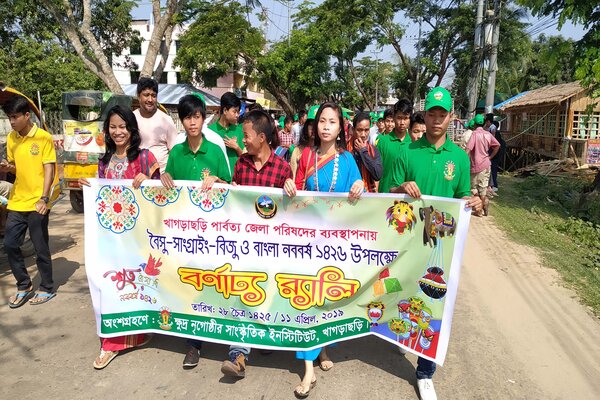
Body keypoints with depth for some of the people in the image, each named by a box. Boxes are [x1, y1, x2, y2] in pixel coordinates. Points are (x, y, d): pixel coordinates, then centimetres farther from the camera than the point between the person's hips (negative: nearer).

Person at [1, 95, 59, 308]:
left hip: (37, 203, -6)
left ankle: (47, 288, 19)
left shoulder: (43, 138, -8)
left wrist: (44, 198, -20)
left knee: (40, 248, 2)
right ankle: (24, 286, 24)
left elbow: (49, 170, -12)